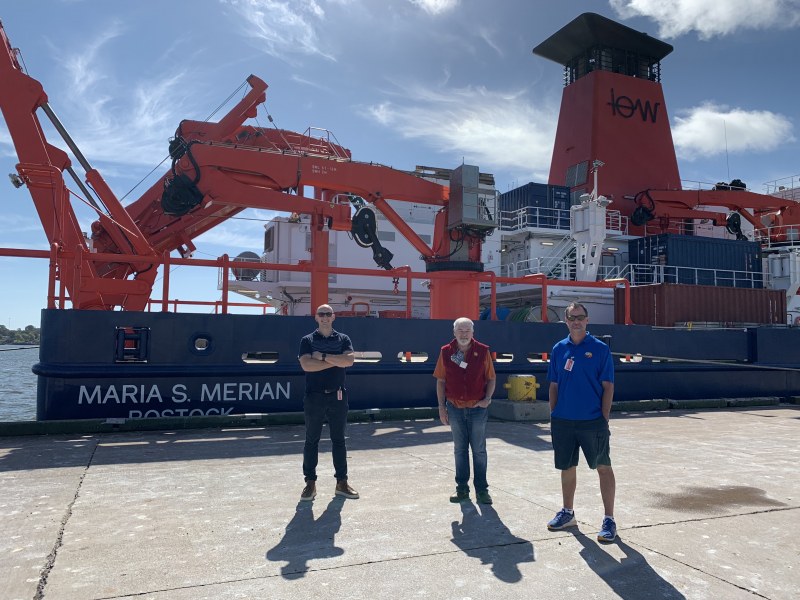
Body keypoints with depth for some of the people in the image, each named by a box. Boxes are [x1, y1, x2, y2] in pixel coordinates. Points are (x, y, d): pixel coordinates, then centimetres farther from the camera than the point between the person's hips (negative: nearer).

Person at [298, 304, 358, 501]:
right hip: (314, 397, -1)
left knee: (339, 440, 8)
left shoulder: (343, 339, 7)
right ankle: (310, 483, 14)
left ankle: (342, 482, 17)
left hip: (338, 396, 2)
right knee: (311, 440, 5)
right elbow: (306, 365, -15)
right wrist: (335, 361, -12)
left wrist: (323, 356, -14)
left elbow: (349, 360, -12)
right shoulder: (307, 340, 2)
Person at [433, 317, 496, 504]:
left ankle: (481, 490, 15)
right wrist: (441, 407, 1)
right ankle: (462, 488, 21)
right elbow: (441, 381, 4)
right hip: (455, 408, 1)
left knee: (479, 450, 6)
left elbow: (491, 378, 4)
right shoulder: (446, 352, -1)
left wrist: (487, 399, -10)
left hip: (478, 408, -1)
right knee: (460, 450, 11)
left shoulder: (483, 351, -4)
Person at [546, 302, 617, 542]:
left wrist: (604, 418, -9)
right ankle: (567, 513, 30)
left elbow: (608, 386, -5)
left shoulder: (600, 348, -4)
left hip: (593, 421, -4)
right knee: (567, 468, 14)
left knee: (603, 468, 4)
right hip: (563, 421, 4)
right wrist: (553, 415, 6)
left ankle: (609, 519, 15)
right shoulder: (559, 349, 7)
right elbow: (554, 385, 10)